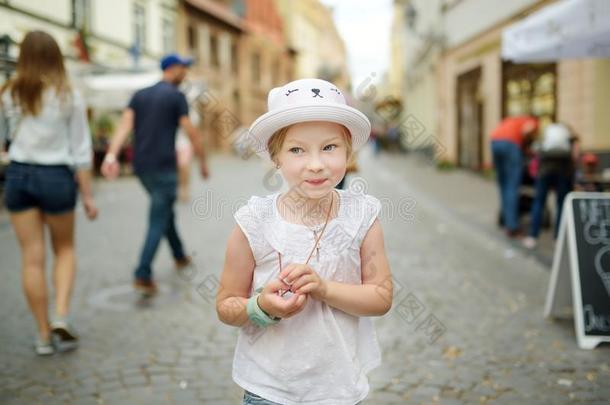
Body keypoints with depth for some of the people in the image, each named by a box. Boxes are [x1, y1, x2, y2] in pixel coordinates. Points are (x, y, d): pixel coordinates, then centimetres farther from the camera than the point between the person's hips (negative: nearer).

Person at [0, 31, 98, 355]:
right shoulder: (68, 95, -3)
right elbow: (81, 150, -3)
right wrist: (87, 195, 1)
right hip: (56, 177, -1)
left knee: (32, 258, 7)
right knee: (64, 249, 19)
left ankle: (44, 335, 15)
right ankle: (62, 315, 1)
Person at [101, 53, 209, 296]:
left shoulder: (139, 95, 13)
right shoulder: (176, 96, -4)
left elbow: (124, 125, -2)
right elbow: (191, 133, -8)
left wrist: (111, 155, -13)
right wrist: (203, 161, 4)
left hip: (141, 166, 7)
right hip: (164, 167, -7)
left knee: (165, 211, 23)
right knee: (158, 222, -4)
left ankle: (180, 257, 37)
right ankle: (143, 276, -12)